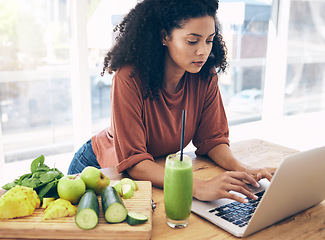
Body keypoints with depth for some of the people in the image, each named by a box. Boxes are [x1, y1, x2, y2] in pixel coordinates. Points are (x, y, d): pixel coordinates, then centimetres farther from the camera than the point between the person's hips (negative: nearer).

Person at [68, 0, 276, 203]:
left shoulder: (205, 76, -13)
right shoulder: (130, 78, -29)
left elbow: (212, 138, -7)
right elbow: (133, 161, -32)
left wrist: (241, 170, -28)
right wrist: (198, 187, -45)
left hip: (160, 170, 3)